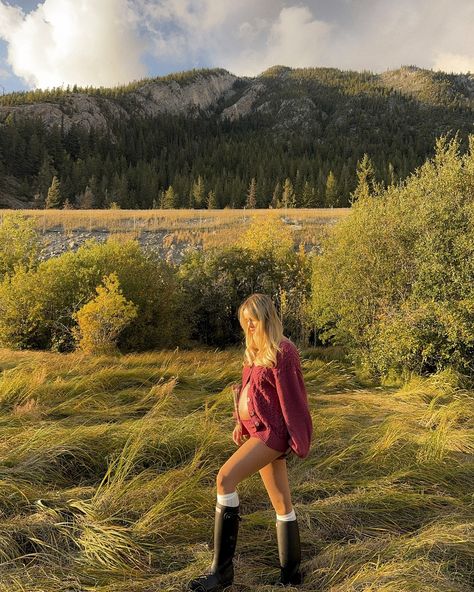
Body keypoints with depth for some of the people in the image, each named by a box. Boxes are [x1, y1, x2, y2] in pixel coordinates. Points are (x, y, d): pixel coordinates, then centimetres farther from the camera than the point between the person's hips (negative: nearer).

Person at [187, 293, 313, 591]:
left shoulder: (283, 351, -16)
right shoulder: (257, 349, 11)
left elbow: (291, 397, -15)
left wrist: (298, 441, -13)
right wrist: (243, 423, 16)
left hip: (272, 432, -9)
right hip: (259, 429, 9)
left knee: (225, 478, -17)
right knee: (281, 502, 14)